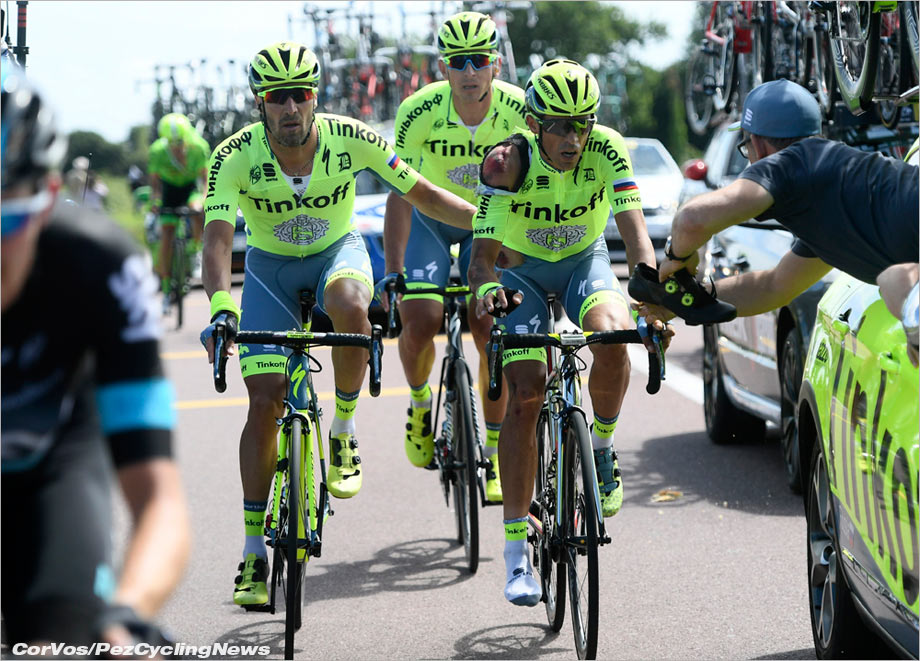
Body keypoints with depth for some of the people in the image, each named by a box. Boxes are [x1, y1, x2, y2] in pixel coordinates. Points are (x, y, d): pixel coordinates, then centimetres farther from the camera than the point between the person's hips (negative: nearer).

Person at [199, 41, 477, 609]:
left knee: (350, 308, -38)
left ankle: (345, 433, -13)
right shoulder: (235, 158, -25)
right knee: (265, 403, -9)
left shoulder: (350, 138, -22)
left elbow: (424, 194, -12)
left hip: (338, 252, 0)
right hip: (271, 268, 0)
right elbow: (218, 240, -34)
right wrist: (221, 308, -52)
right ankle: (254, 551, 3)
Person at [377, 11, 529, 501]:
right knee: (420, 320, -20)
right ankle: (419, 402, 13)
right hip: (429, 217, 0)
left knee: (491, 330, -13)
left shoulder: (519, 111, -24)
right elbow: (401, 193, -23)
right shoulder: (419, 111, -27)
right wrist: (392, 273, -27)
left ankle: (492, 455, 1)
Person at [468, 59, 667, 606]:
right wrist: (486, 289, -54)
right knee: (525, 394, -15)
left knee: (612, 341, -32)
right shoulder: (508, 163, -29)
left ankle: (602, 447, -1)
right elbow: (484, 251, -31)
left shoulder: (607, 151, -25)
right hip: (523, 271, -1)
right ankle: (517, 552, -9)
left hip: (585, 262, 1)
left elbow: (636, 232, -31)